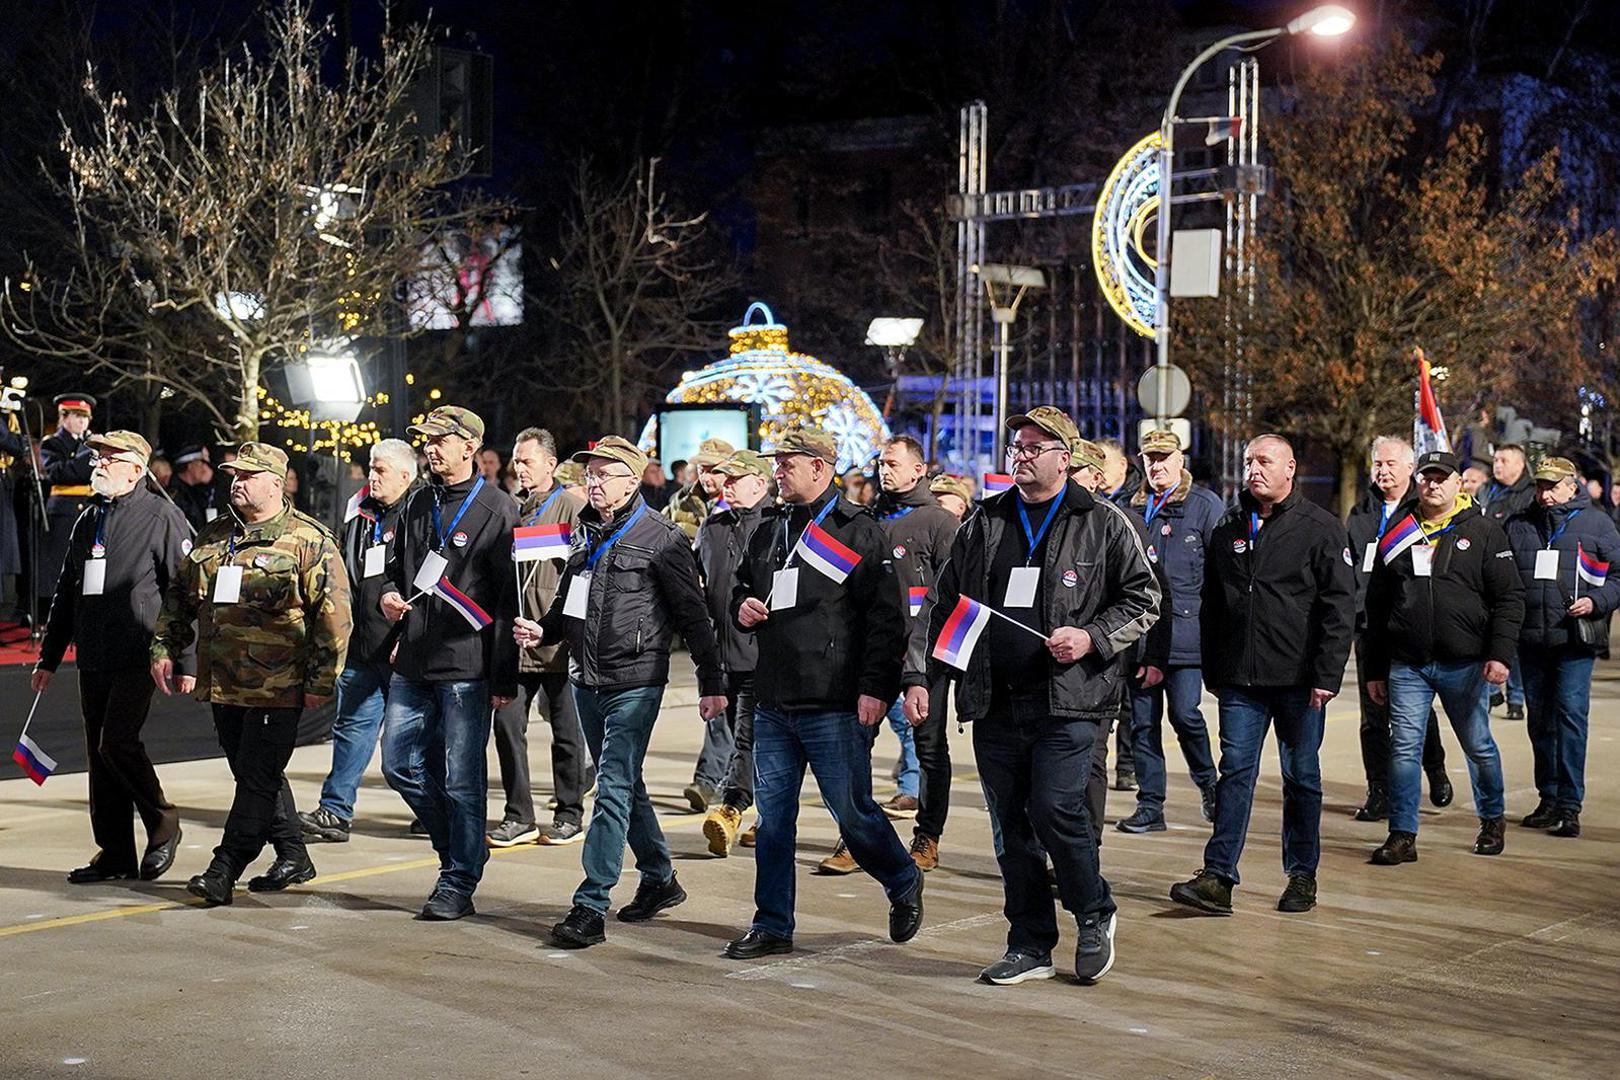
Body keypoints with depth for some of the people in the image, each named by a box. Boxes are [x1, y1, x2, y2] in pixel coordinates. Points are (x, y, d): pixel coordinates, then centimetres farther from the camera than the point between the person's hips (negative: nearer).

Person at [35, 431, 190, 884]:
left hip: (137, 657, -7)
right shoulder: (88, 521, 16)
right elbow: (65, 595, 22)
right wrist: (48, 658, 20)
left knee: (117, 743, -15)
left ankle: (163, 825, 6)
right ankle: (115, 853, 14)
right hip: (92, 661, 7)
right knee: (100, 755, 7)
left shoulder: (161, 517, -5)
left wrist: (185, 662, -10)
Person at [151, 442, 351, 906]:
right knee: (254, 775, 15)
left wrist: (321, 681, -13)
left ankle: (224, 871, -4)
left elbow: (333, 614, -10)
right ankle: (293, 857, 27)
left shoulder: (309, 541, -7)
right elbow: (179, 597, 22)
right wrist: (165, 648, 11)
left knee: (258, 777, -6)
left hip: (278, 688, -7)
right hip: (223, 684, 8)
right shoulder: (213, 537, 13)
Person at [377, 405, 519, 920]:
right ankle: (463, 850, 27)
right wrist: (389, 595, 1)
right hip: (413, 664, 7)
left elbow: (511, 598, -9)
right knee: (401, 766, 10)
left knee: (462, 780, 0)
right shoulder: (418, 504, 12)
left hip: (466, 668, -7)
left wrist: (505, 678, -12)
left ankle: (459, 883, 11)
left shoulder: (498, 509, -7)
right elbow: (396, 565, 26)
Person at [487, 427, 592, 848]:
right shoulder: (514, 510, 16)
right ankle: (518, 817, 9)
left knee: (565, 728, 4)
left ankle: (570, 815, 15)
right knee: (507, 723, 2)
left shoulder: (570, 507, -4)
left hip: (557, 640, -6)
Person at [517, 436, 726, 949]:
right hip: (585, 678, 8)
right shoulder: (586, 532, 12)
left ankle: (591, 907, -10)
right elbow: (567, 602, 22)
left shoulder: (661, 538, -9)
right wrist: (542, 630, 1)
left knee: (615, 789, -10)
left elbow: (694, 616, -8)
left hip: (635, 682, -8)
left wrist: (711, 684, -8)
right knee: (623, 785, 17)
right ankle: (659, 879, 33)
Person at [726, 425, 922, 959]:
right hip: (773, 704, 6)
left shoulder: (858, 533, -6)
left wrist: (875, 688, -17)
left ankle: (904, 884, 27)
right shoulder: (769, 530, 15)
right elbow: (742, 590, 29)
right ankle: (772, 926, 16)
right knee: (773, 816, 8)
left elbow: (886, 616, -10)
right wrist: (742, 609, 4)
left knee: (852, 811, 1)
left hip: (835, 707, -6)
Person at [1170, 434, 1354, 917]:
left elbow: (1339, 606, -6)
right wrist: (1212, 672, 12)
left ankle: (1302, 876, 18)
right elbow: (1211, 606, 16)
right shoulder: (1229, 529, 11)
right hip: (1240, 678, 3)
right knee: (1235, 772, -1)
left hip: (1299, 679, -3)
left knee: (1301, 776, 7)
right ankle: (1218, 878, -4)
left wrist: (1327, 675, -12)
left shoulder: (1320, 528, -3)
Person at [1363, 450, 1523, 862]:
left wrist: (1500, 654, -12)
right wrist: (1375, 670, 11)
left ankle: (1492, 821, 30)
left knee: (1479, 746, 10)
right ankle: (1402, 836, 2)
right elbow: (1377, 607, 14)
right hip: (1406, 665, 2)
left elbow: (1510, 597, -1)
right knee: (1404, 748, -3)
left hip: (1464, 664, -2)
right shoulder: (1398, 535, 10)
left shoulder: (1483, 532, 2)